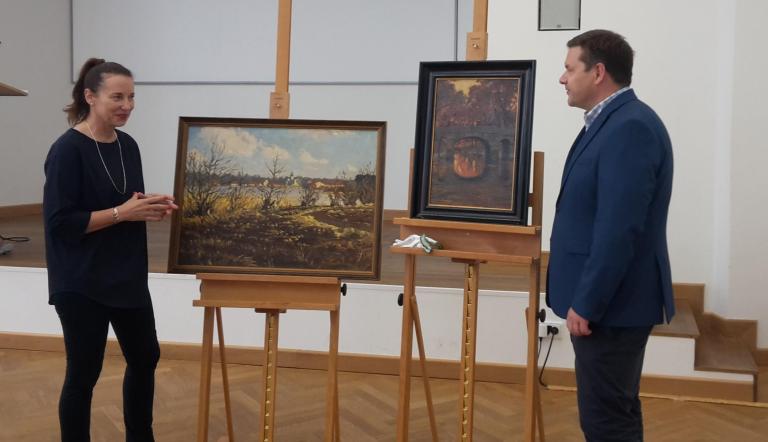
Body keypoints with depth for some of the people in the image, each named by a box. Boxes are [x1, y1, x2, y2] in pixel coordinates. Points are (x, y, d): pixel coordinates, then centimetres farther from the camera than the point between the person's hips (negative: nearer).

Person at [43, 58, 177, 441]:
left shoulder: (128, 145, 6)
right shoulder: (68, 149, -15)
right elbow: (60, 221, -19)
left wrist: (151, 208, -4)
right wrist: (121, 212, -22)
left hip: (127, 276, 8)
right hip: (82, 284, -8)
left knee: (145, 358, 17)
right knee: (83, 372, 4)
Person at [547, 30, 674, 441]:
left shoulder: (630, 127, -19)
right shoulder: (612, 122, 13)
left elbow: (619, 230, -26)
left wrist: (585, 304, -21)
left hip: (610, 304, -10)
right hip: (608, 300, 10)